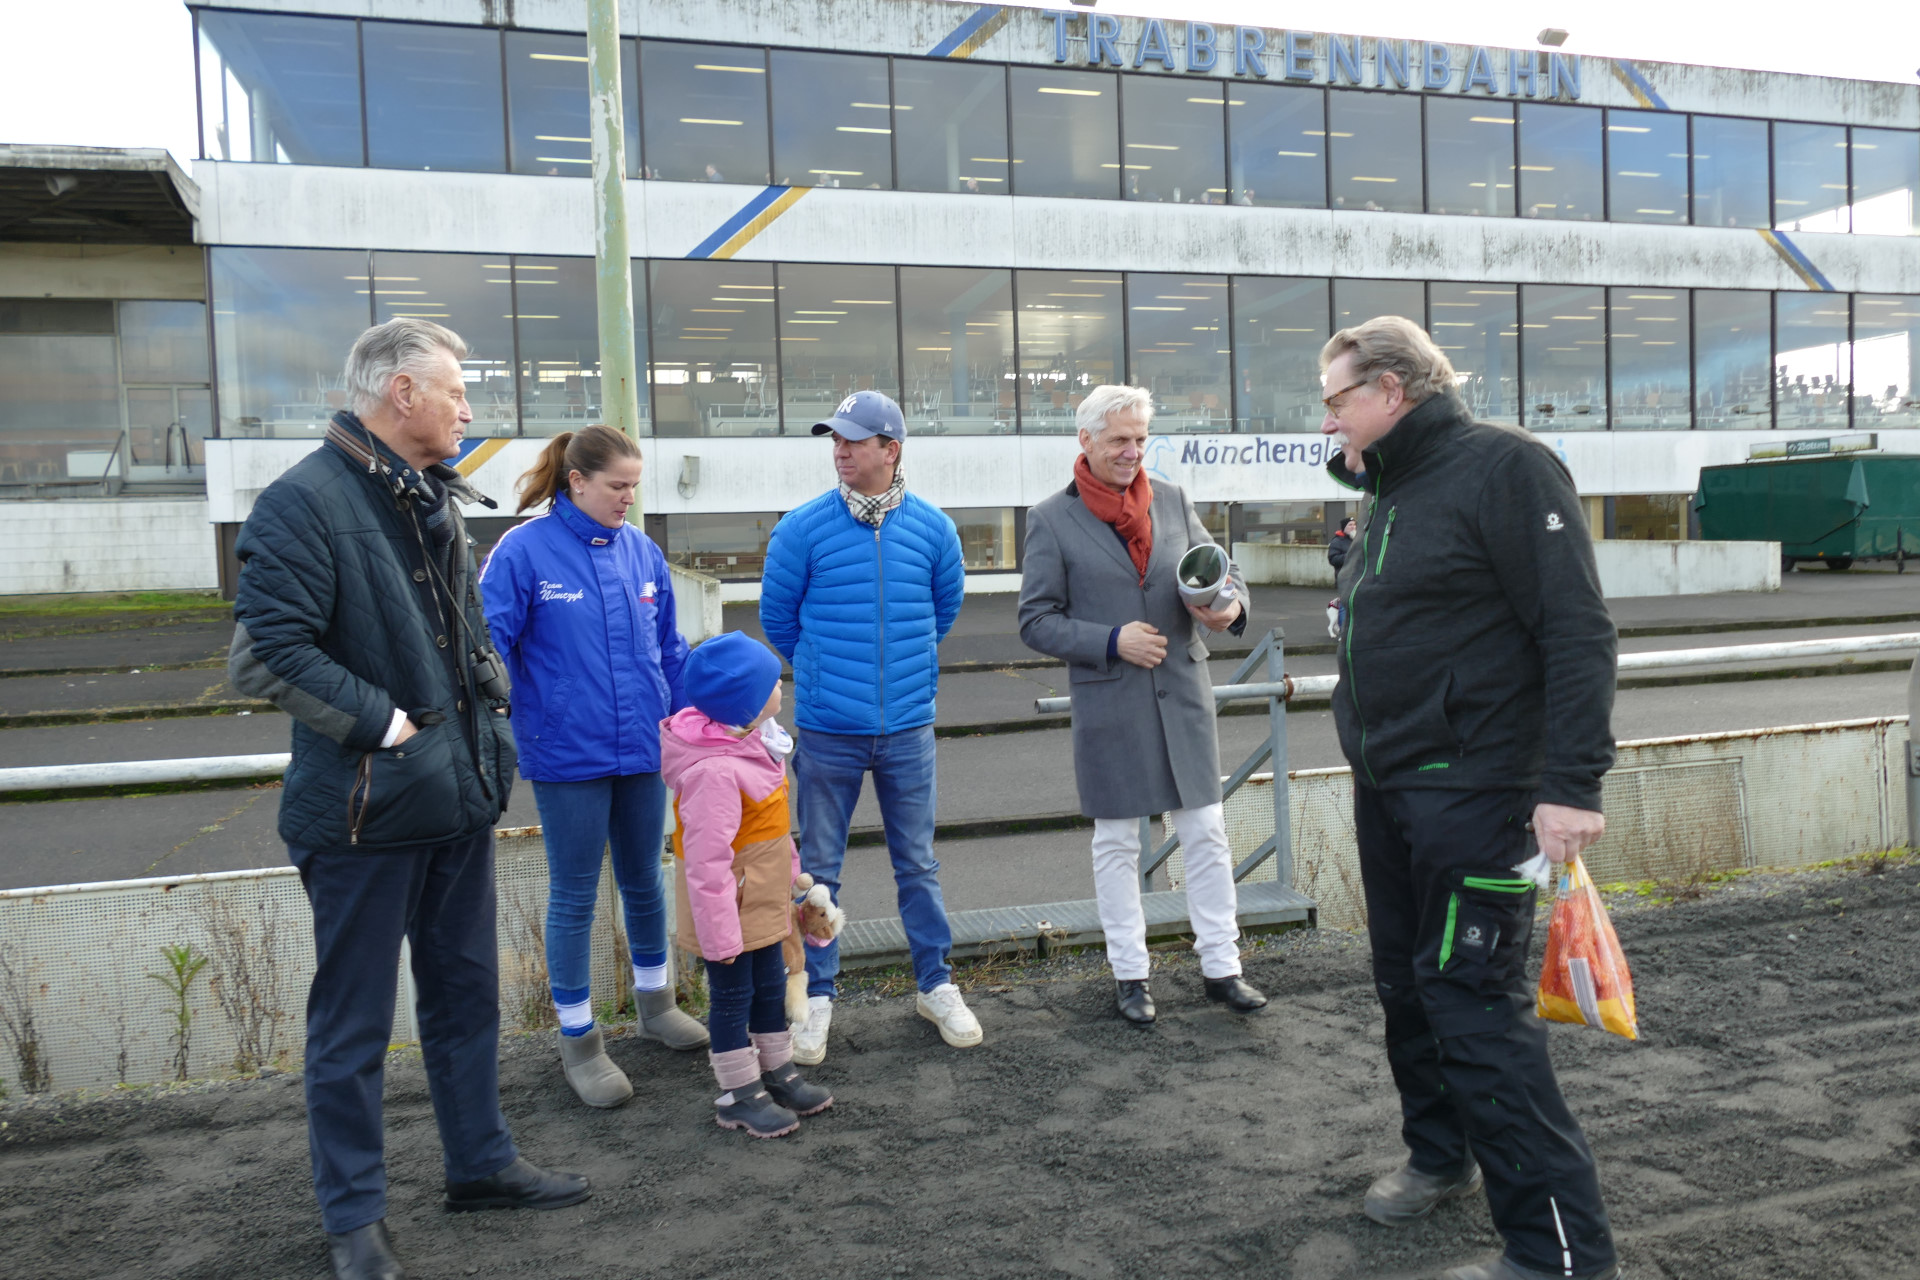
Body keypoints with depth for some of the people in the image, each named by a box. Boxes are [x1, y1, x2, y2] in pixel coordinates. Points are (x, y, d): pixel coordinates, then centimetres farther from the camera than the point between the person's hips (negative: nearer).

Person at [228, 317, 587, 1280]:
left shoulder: (433, 502, 11)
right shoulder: (305, 502, -16)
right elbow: (265, 655, -22)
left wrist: (484, 720, 8)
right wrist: (387, 724, -18)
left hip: (457, 800, 8)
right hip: (366, 808, -8)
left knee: (466, 992, 19)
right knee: (352, 1021, 7)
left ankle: (479, 1163, 35)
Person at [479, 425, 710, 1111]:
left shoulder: (641, 551, 3)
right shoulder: (523, 551, -12)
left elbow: (669, 648, 11)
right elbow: (488, 646, -12)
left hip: (642, 747, 5)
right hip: (567, 754, -4)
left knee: (644, 879, 18)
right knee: (574, 894, 7)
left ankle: (654, 1000, 39)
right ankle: (578, 1039, 23)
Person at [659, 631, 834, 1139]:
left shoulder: (756, 742, 1)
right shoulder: (714, 771, -31)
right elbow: (706, 861, -28)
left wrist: (791, 871, 22)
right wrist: (719, 932, -24)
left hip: (764, 901, 9)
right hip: (729, 906, -9)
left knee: (771, 985, 21)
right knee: (733, 995, 8)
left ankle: (778, 1072, 39)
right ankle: (738, 1094, 24)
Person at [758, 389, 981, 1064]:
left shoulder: (933, 527, -1)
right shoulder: (803, 527, -7)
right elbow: (777, 616, 5)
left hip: (908, 729, 2)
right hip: (827, 730, -1)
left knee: (917, 863, 12)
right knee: (819, 867, 8)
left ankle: (936, 984, 28)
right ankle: (816, 996, 22)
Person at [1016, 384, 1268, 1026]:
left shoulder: (1172, 501, 7)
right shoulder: (1051, 518, -3)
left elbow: (1220, 568, 10)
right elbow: (1036, 620, -5)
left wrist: (1230, 605, -14)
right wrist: (1113, 641, -16)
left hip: (1183, 694, 3)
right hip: (1108, 702, -3)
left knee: (1206, 834, 7)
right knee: (1116, 844, 9)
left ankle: (1220, 966, 20)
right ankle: (1129, 974, 23)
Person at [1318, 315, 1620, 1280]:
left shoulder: (1502, 467, -13)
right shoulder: (1391, 495, 14)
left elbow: (1579, 631, -18)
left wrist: (1570, 782, -24)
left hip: (1469, 793, -9)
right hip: (1387, 792, 9)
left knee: (1473, 1001, -7)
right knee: (1406, 983, 17)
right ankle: (1441, 1156, 36)